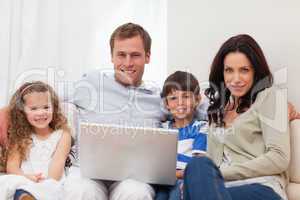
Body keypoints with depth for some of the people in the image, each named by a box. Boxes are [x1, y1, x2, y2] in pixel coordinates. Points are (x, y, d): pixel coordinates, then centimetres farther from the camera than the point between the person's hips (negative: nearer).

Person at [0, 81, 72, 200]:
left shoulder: (62, 135, 12)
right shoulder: (20, 136, 17)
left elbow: (58, 164, -2)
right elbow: (12, 166, 7)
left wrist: (47, 183, -24)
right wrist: (25, 177, -18)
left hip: (49, 185, -3)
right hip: (22, 183, 3)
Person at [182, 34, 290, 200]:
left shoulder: (269, 96, 5)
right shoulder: (219, 106, 23)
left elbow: (279, 159, -6)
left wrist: (221, 172, -11)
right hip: (220, 186, 4)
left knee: (198, 167, -32)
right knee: (200, 165, -32)